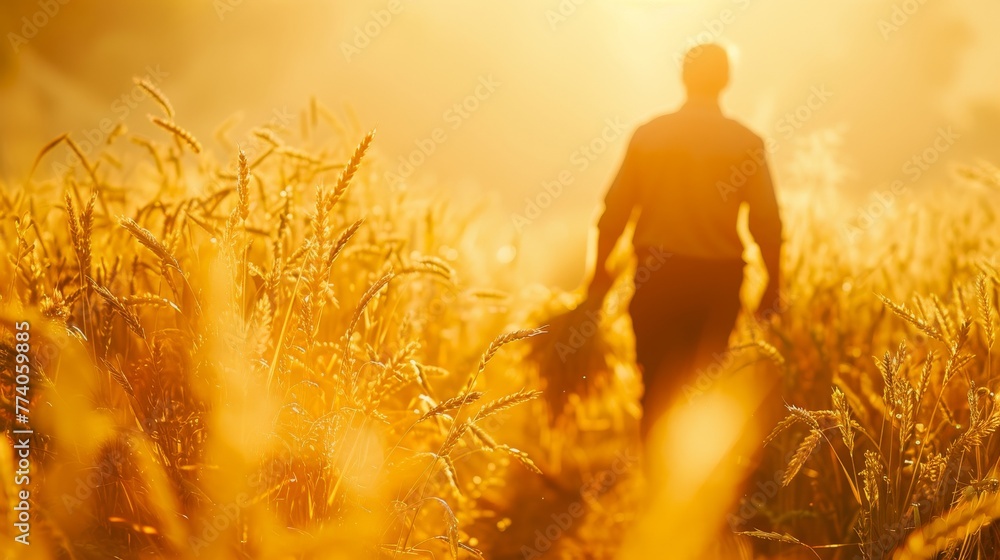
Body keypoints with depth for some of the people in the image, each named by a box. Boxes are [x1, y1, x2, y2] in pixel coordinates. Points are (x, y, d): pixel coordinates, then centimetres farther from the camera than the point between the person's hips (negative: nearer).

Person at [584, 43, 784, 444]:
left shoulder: (648, 135, -2)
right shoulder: (746, 143, -4)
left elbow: (615, 210, -3)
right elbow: (767, 221, -5)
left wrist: (599, 274, 6)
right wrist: (772, 288, 4)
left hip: (657, 275, 0)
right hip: (718, 276, 0)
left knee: (656, 380, 11)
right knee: (701, 382, 14)